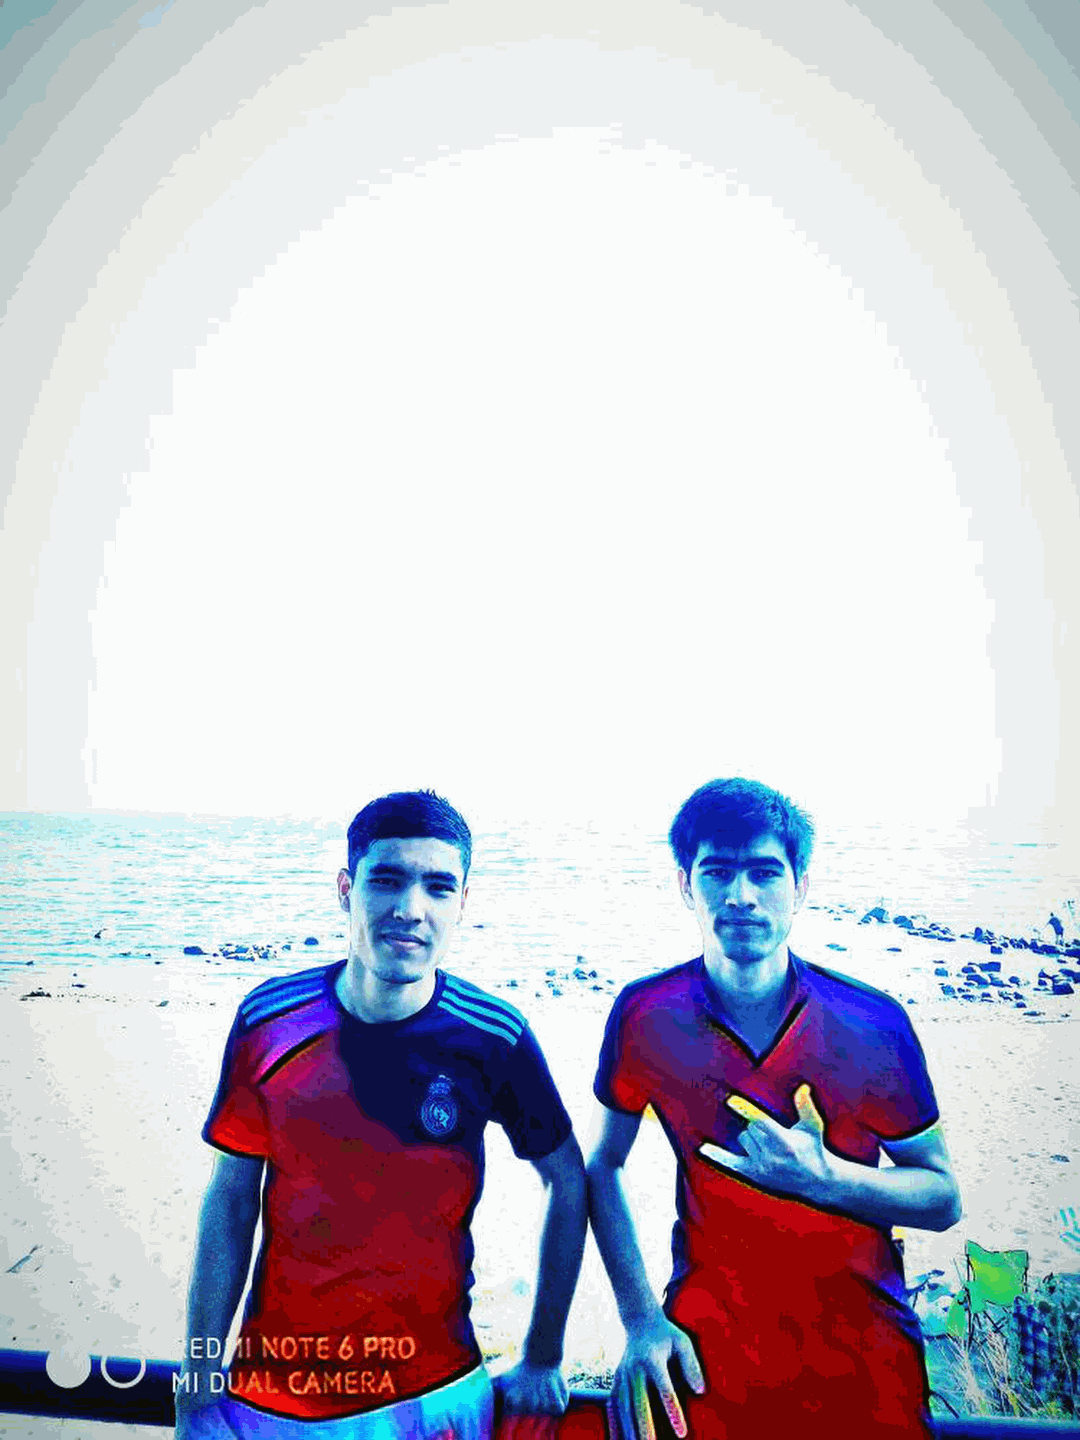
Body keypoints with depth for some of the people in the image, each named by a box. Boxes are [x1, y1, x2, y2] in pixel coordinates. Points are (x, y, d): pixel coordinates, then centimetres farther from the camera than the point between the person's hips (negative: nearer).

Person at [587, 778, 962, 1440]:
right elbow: (604, 1166, 0)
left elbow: (944, 1199, -5)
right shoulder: (645, 1014, -13)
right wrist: (642, 1321, -7)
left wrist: (824, 1176, -23)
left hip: (863, 1349, 1)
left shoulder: (875, 1023, -14)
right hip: (706, 1342, 0)